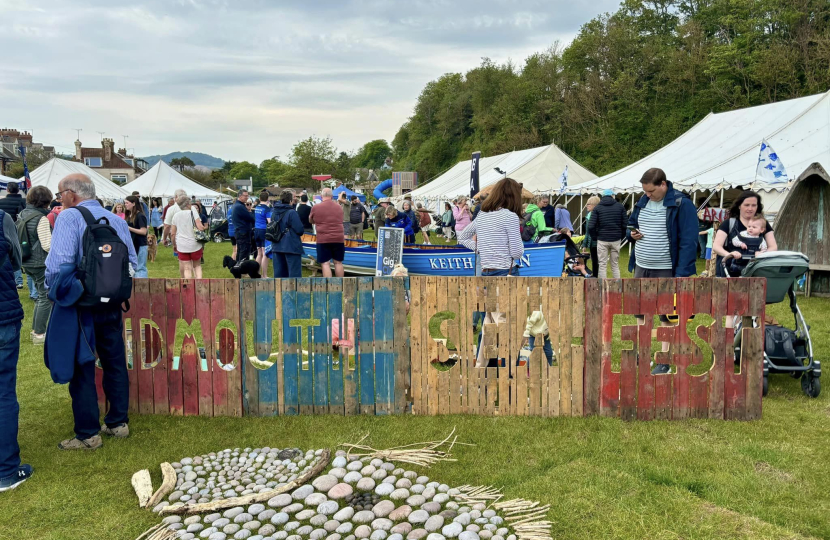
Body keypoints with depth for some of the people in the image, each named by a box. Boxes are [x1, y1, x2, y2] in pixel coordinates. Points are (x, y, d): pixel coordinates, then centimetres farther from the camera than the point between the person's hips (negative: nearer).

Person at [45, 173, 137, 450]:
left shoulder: (68, 217, -12)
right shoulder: (117, 220, 4)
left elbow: (58, 263, -23)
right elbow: (132, 262, 6)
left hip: (81, 305, -5)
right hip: (112, 304, 5)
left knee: (82, 368, 5)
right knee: (115, 363, 14)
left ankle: (87, 434, 12)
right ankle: (118, 422, 25)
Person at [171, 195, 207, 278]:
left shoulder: (176, 215, 5)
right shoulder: (193, 212, -6)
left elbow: (173, 233, 6)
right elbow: (200, 227, -17)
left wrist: (174, 245, 18)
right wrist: (205, 227, 5)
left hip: (181, 246, 2)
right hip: (195, 244, -2)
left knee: (187, 268, 5)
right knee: (197, 265, 15)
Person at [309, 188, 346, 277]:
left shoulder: (316, 207, -3)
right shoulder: (338, 207, 10)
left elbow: (311, 221, 13)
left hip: (323, 240, -4)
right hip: (338, 239, 4)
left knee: (325, 263, -2)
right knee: (338, 262, 12)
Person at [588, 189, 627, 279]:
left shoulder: (597, 208, 1)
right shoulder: (620, 206, 4)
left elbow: (591, 226, -9)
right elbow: (625, 225, -2)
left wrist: (595, 237, 6)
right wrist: (621, 237, 9)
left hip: (602, 240, -1)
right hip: (616, 240, 1)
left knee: (602, 265, 3)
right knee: (615, 265, 10)